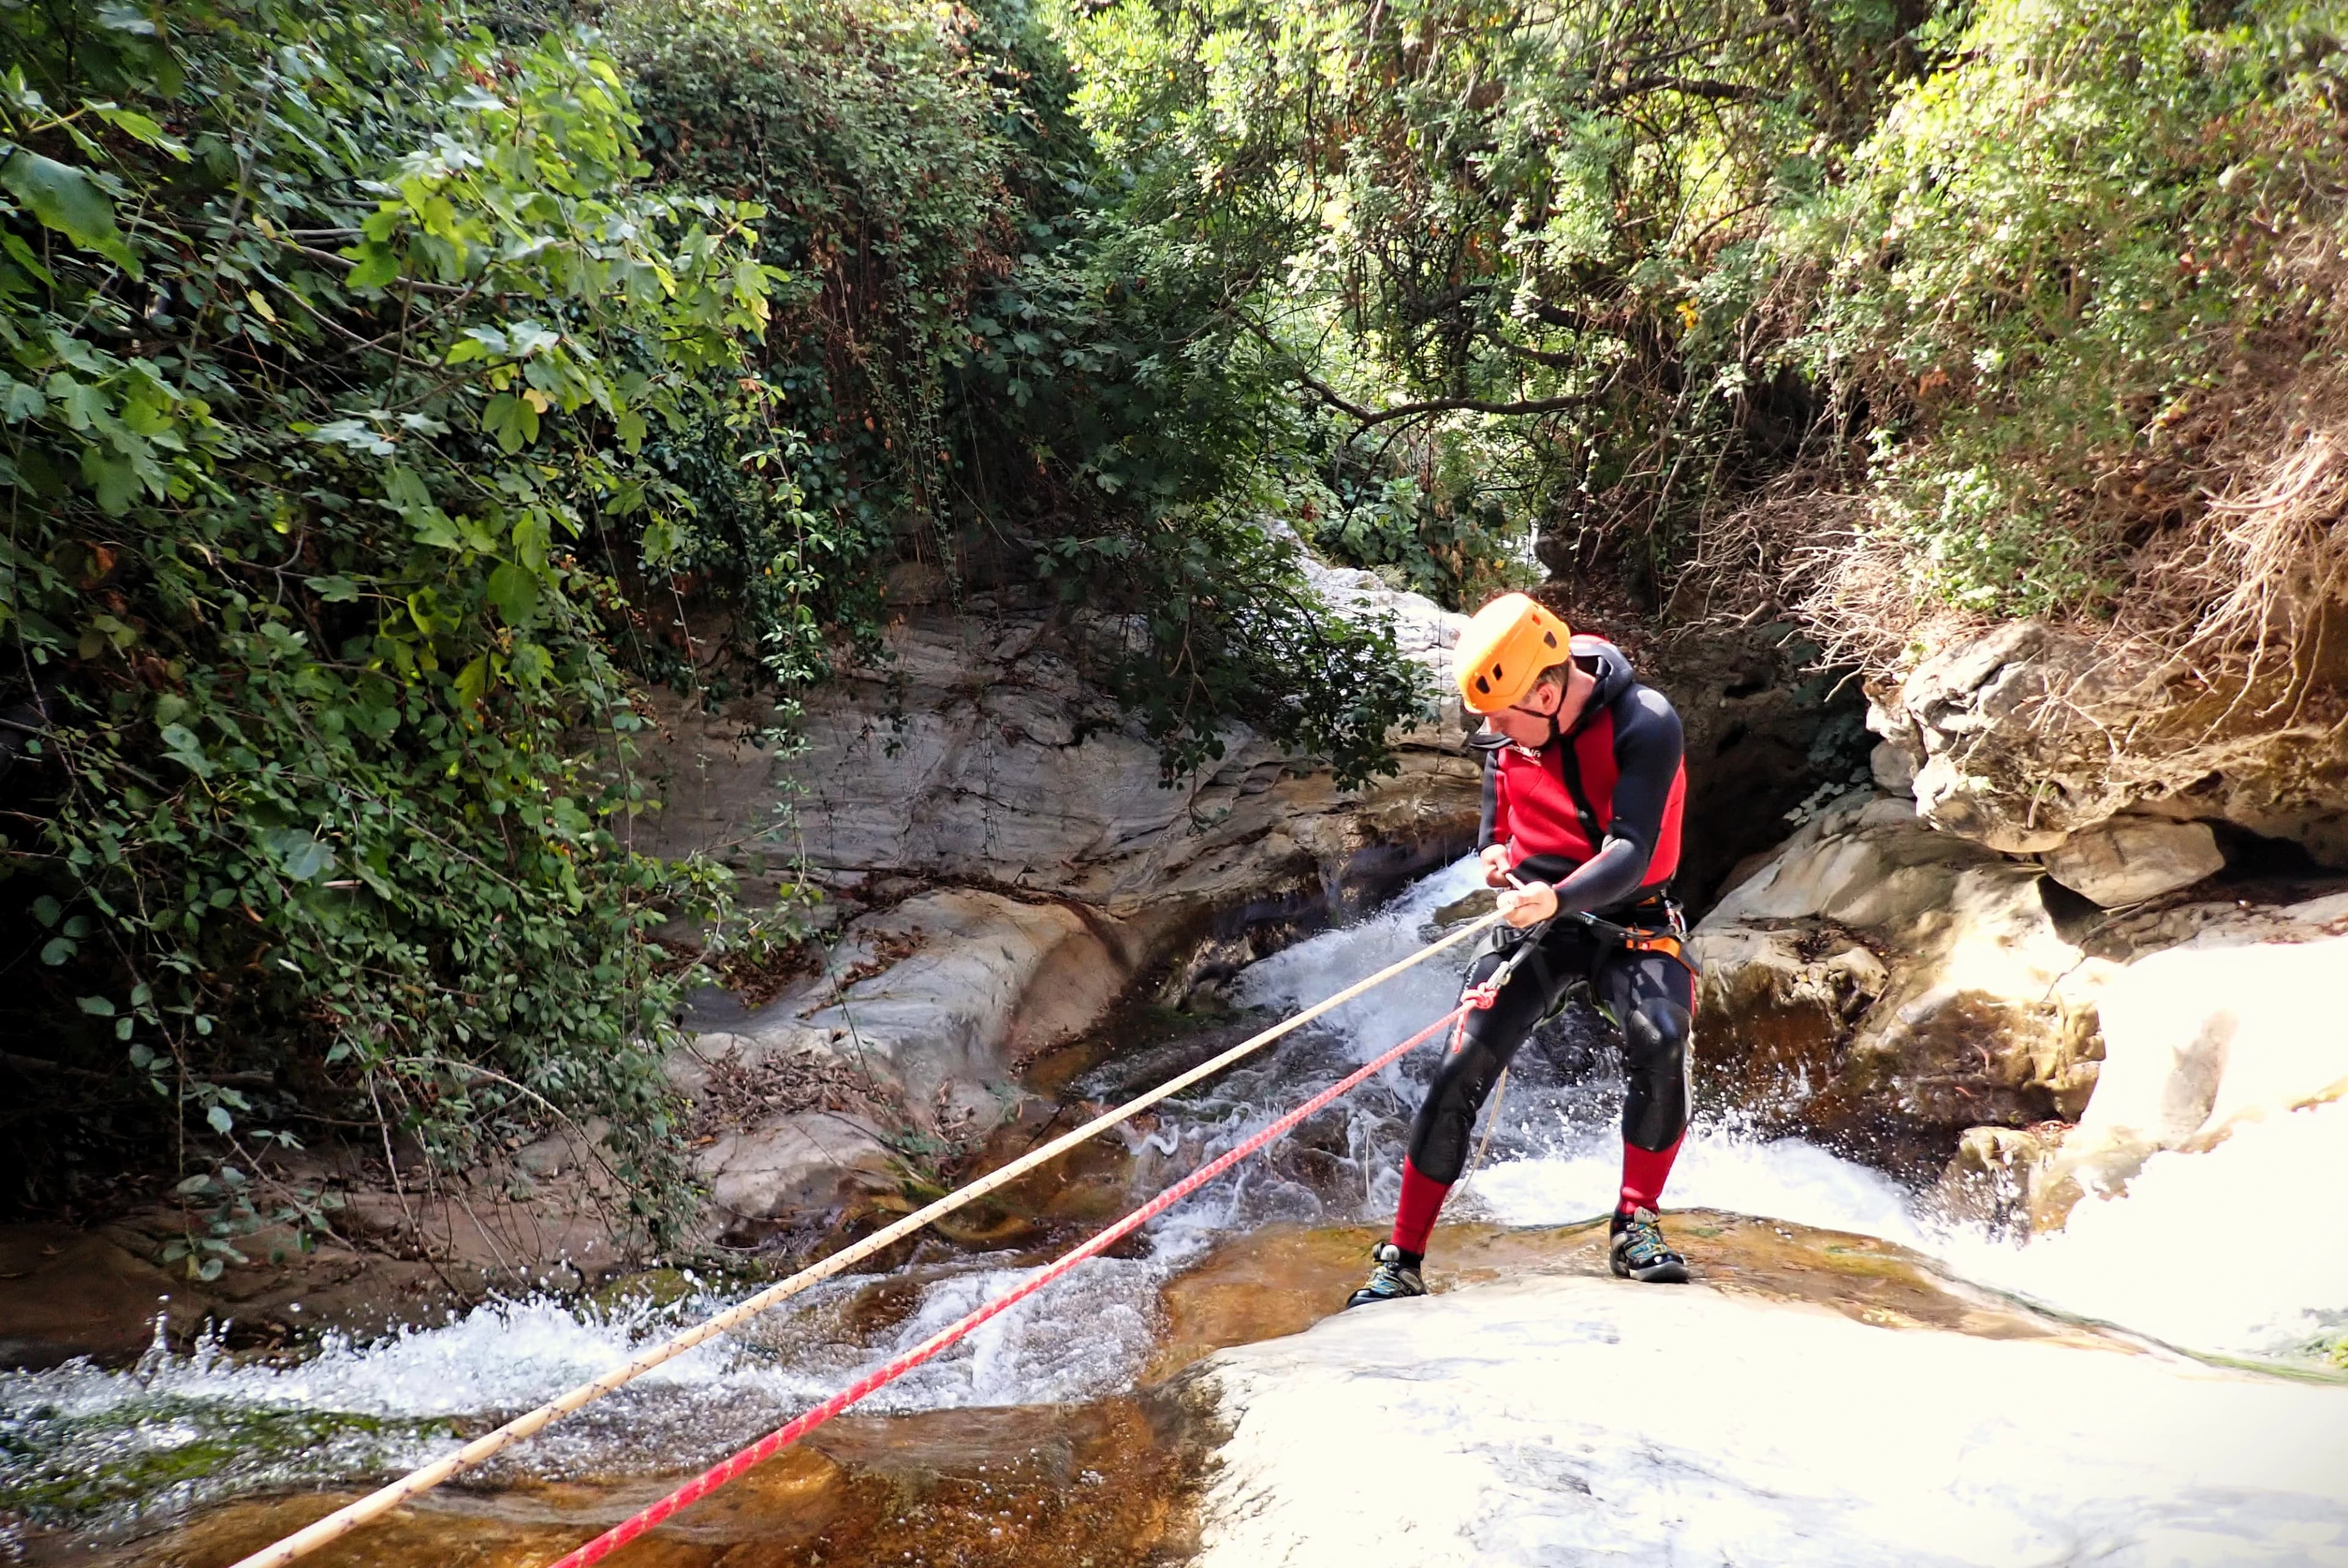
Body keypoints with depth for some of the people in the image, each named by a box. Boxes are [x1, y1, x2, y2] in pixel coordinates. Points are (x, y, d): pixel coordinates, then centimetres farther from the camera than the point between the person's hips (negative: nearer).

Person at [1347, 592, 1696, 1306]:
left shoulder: (1645, 724, -18)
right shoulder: (1505, 736, -2)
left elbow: (1631, 857, -25)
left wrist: (1557, 897, -44)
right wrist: (1495, 859, -13)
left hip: (1630, 918, -3)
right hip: (1536, 918, 3)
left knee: (1659, 1041, -31)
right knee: (1461, 1070, -9)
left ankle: (1635, 1226, -11)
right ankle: (1401, 1263, 1)